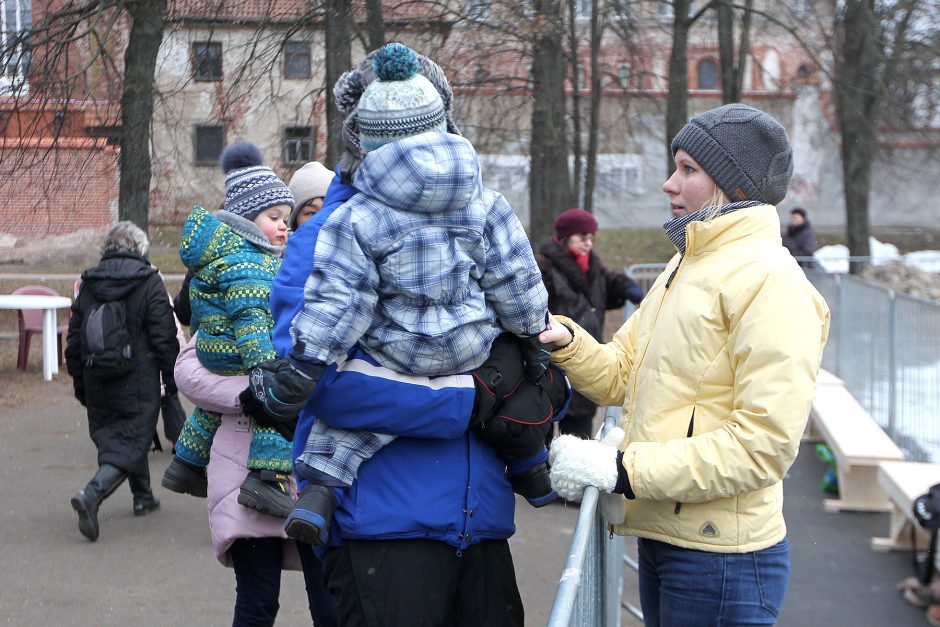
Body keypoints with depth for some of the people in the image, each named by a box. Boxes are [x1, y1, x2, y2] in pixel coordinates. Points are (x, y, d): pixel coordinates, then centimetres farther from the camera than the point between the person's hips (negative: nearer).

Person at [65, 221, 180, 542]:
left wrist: (79, 380, 18)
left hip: (97, 383, 5)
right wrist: (171, 377, 1)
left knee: (112, 434, 21)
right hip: (138, 380, -5)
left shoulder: (88, 284, 6)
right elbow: (164, 336, -9)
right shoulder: (149, 281, -7)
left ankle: (143, 496, 32)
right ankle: (92, 493, -25)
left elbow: (74, 338, 10)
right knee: (132, 440, -4)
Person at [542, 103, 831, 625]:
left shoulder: (768, 279, -15)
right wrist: (565, 341, -7)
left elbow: (764, 444, -23)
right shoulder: (685, 265, 15)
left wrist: (624, 469, -23)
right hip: (660, 538, 9)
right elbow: (621, 375, 13)